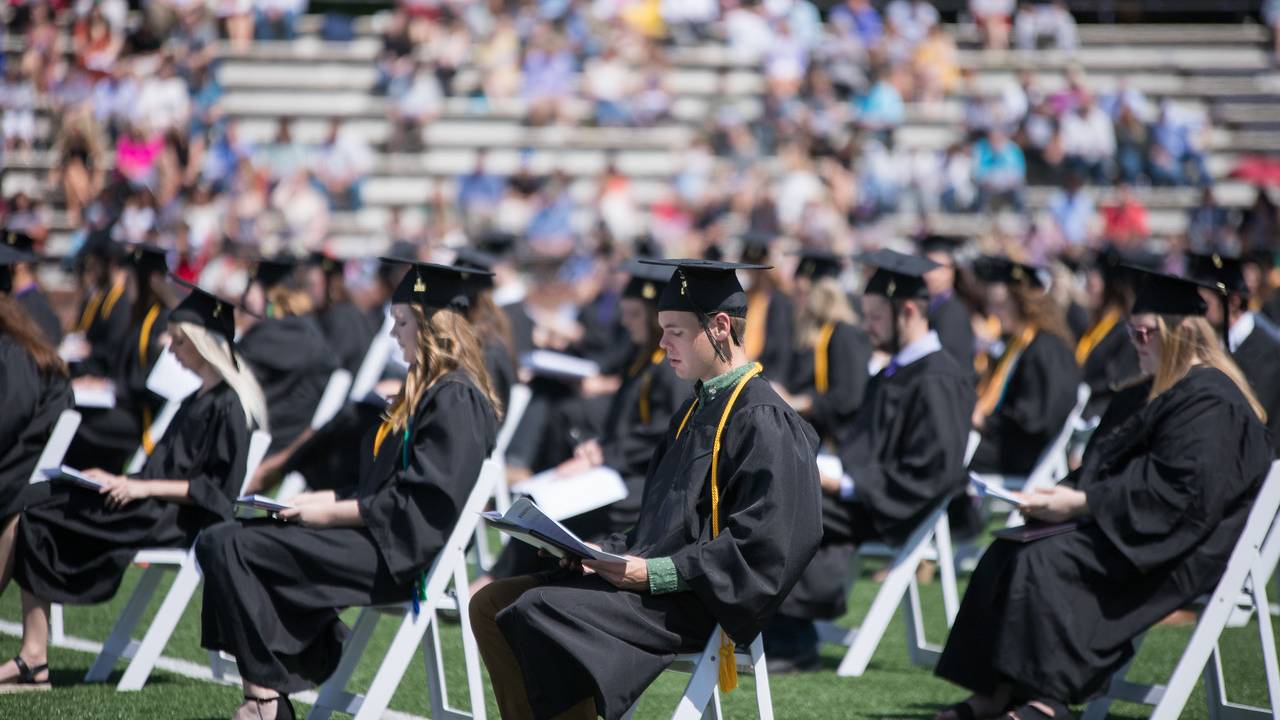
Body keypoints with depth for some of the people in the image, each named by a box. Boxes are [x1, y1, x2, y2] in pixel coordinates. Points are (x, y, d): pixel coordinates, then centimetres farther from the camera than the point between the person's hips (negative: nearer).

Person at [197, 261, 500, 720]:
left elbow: (423, 503, -20)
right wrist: (325, 500, 9)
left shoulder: (455, 399, -13)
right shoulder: (426, 391, 18)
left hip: (399, 553, -11)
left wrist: (333, 513, -15)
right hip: (381, 538, 11)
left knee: (228, 548, -19)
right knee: (220, 541, 2)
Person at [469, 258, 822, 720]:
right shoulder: (695, 412, 19)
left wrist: (657, 573, -20)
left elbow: (763, 545, -19)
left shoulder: (762, 422, -11)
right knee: (491, 606, 0)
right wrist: (608, 551, 6)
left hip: (695, 598, -10)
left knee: (540, 611, -27)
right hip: (652, 575, 10)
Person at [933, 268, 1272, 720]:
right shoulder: (1178, 392, 18)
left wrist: (1080, 503, -21)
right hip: (1146, 536, 11)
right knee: (1007, 554, -3)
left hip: (1185, 555, -11)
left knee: (1041, 562, -26)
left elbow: (1177, 492, -23)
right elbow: (1129, 473, 21)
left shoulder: (1208, 400, -15)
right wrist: (1066, 492, 4)